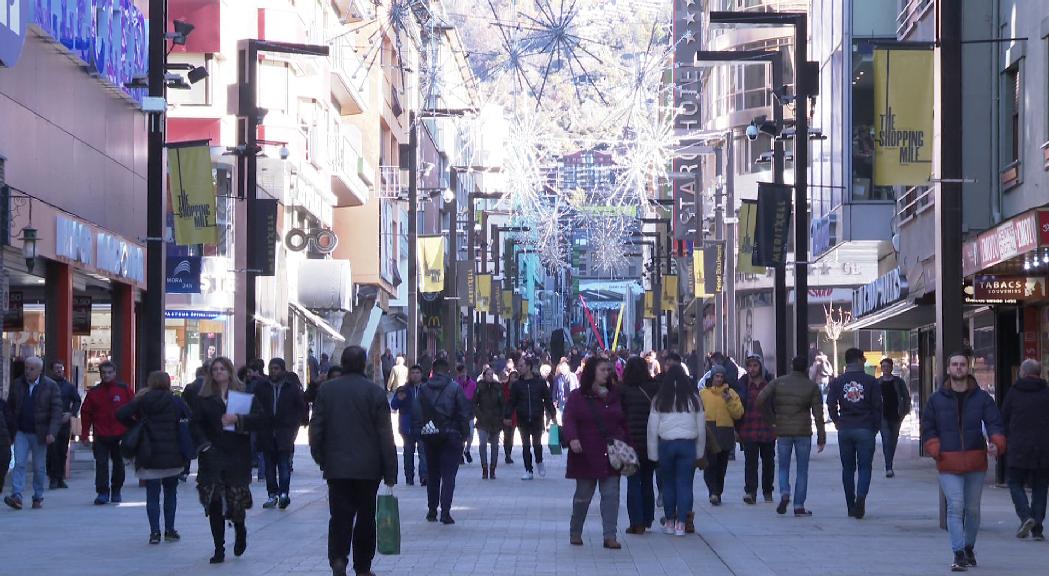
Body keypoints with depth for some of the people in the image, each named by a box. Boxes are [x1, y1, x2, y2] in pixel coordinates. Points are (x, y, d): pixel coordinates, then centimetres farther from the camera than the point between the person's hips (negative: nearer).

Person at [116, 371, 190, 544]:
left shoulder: (142, 401, 1)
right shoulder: (177, 402, 1)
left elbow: (121, 414, -9)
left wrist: (134, 426, 6)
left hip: (149, 456, 0)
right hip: (173, 456, 0)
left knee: (152, 495, 4)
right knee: (170, 492, 14)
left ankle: (154, 532, -3)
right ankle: (170, 530, 13)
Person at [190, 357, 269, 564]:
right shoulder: (204, 398, 9)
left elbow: (262, 418, -4)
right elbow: (195, 424, 3)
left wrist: (238, 419, -16)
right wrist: (204, 444, -12)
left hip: (238, 457, -1)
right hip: (213, 456, 1)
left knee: (236, 500, -2)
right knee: (214, 503, -3)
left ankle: (240, 530, 31)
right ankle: (219, 549, 5)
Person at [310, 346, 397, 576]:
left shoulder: (326, 390, 0)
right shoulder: (375, 392, -6)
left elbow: (316, 428, 2)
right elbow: (385, 436, -6)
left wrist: (320, 459, 15)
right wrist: (390, 473, -2)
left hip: (337, 467, 1)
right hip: (368, 468, -1)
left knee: (340, 515, 2)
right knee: (365, 517, 10)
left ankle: (338, 557, -20)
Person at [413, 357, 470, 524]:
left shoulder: (424, 389, 2)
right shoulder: (455, 388, -5)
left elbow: (416, 413, -2)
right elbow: (464, 413, -7)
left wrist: (421, 431, 5)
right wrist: (463, 434, 1)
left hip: (429, 437, 3)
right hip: (450, 436, -3)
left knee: (433, 474, 15)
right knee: (448, 475, -1)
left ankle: (432, 510, 18)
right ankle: (445, 511, -10)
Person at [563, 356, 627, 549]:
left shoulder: (614, 396, 13)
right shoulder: (577, 396, 1)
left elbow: (623, 423, 17)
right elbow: (569, 419, -10)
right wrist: (572, 438, -28)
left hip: (611, 454, 3)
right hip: (586, 455, -3)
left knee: (611, 495, -5)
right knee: (583, 495, 6)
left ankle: (610, 536, -6)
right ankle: (575, 532, 23)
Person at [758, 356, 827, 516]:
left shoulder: (778, 382, 2)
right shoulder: (812, 386, -1)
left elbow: (761, 399, -8)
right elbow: (818, 414, -4)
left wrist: (772, 419, 3)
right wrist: (821, 437, -1)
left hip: (782, 431, 1)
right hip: (803, 432, -1)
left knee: (783, 467, 14)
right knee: (802, 470, 8)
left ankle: (784, 493, -12)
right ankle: (799, 506, 5)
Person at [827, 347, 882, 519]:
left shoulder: (837, 382, 4)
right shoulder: (871, 381, -2)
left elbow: (831, 405, 2)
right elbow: (877, 407, -2)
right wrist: (876, 427, 10)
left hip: (845, 429, 2)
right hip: (865, 429, -2)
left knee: (848, 468, 10)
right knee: (864, 467, 2)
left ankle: (851, 507, 11)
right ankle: (861, 497, -23)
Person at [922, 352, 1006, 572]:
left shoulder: (982, 398, 4)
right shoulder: (936, 399, 3)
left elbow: (994, 423, -2)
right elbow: (928, 429, 8)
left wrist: (996, 444, -22)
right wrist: (936, 451, -7)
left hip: (976, 463, 2)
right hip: (949, 465, -2)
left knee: (973, 509, 12)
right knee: (955, 507, -12)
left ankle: (969, 548, 31)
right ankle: (959, 554, -14)